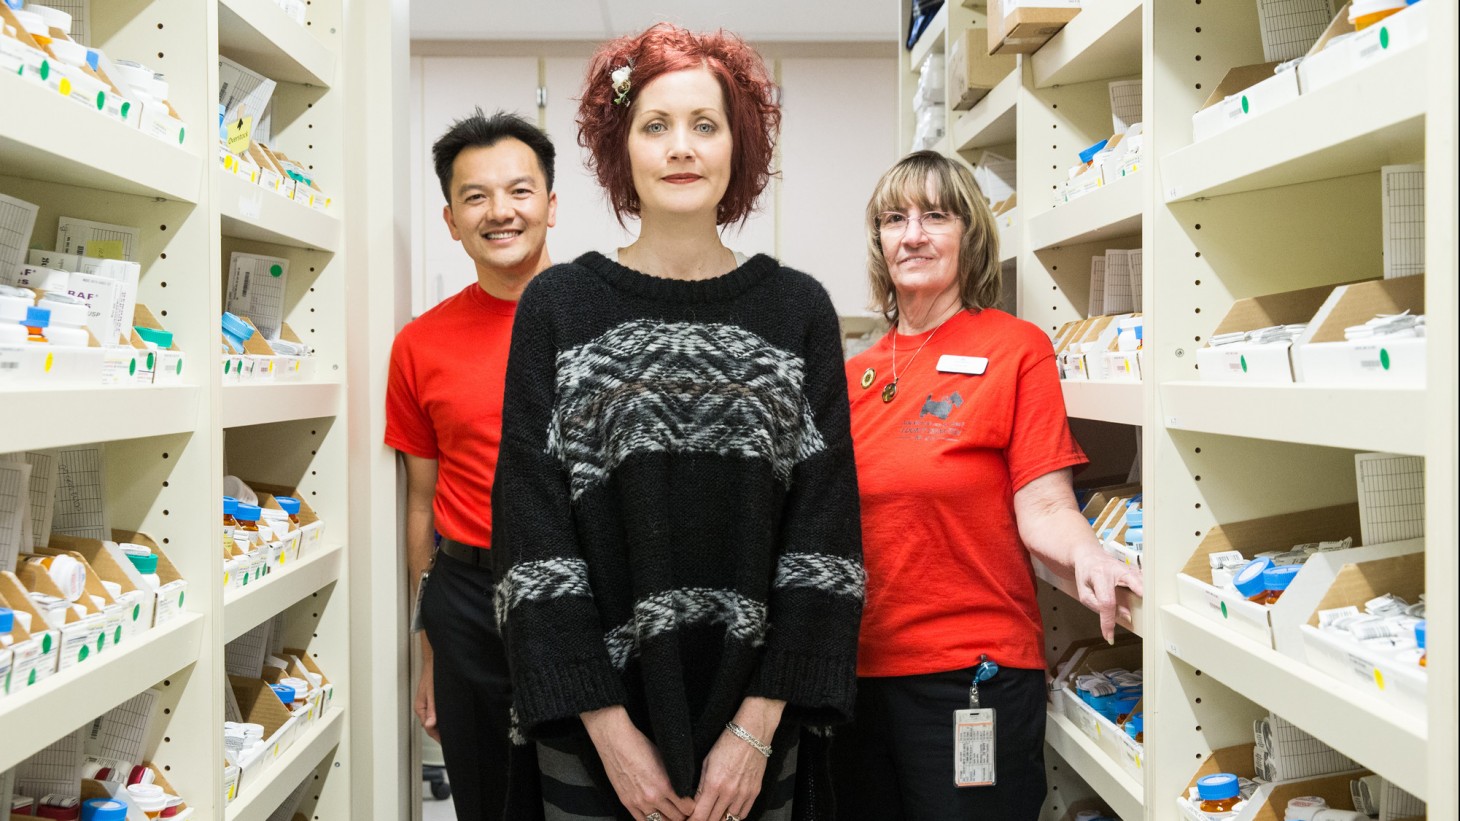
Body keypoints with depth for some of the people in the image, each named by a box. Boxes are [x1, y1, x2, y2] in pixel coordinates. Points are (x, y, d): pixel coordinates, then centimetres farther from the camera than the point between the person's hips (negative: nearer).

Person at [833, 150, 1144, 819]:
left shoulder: (1016, 347, -5)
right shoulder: (855, 376, 9)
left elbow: (1041, 508, -12)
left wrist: (1087, 557, -30)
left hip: (972, 669, -5)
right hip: (860, 668, 5)